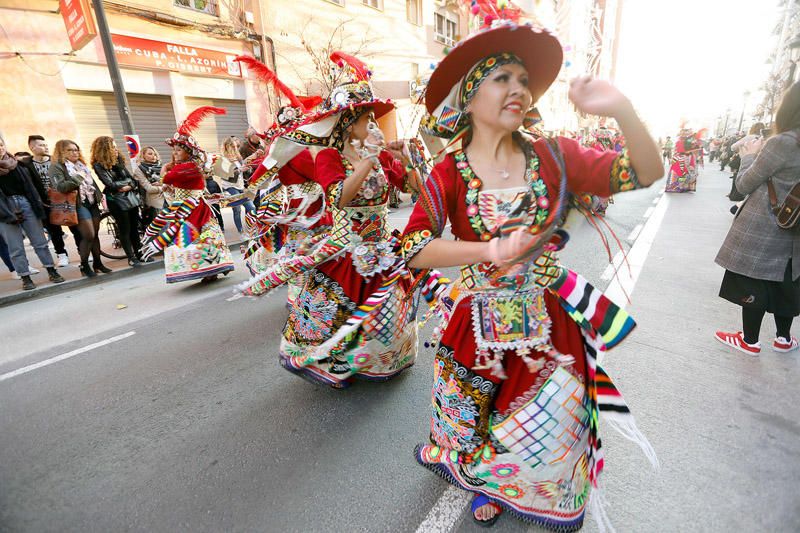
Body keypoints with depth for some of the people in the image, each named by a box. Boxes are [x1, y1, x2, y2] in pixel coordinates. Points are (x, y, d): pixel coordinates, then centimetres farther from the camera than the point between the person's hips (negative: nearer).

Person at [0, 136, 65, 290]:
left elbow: (28, 185, 7)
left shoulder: (16, 163, 9)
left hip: (25, 203, 2)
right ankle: (25, 277, 7)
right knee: (15, 247, 1)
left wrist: (37, 206, -3)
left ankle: (52, 271, 12)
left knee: (40, 241, 5)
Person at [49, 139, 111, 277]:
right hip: (78, 204, -7)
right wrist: (78, 178, -21)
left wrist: (100, 196, 14)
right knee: (89, 236, -11)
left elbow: (93, 182, 22)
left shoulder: (81, 164, 17)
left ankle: (98, 263, 16)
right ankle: (84, 266, 3)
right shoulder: (56, 167, -5)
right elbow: (61, 187, -18)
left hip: (92, 202, 7)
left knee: (95, 234, 8)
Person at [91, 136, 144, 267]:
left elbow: (131, 177, 6)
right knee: (125, 230, -1)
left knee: (134, 228, 9)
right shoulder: (98, 165, -8)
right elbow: (110, 184, -15)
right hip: (116, 200, -5)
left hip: (130, 197, 6)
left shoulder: (118, 160, 10)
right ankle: (131, 258, 7)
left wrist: (129, 186, -13)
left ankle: (139, 254, 17)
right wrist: (126, 181, -3)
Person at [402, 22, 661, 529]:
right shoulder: (449, 174, -9)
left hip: (548, 320, 1)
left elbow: (647, 173, -6)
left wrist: (622, 108, -22)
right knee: (477, 417, 21)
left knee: (549, 425, 16)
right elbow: (414, 249, -18)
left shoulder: (553, 157, -5)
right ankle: (490, 485, 59)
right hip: (478, 323, 0)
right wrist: (489, 250, -29)